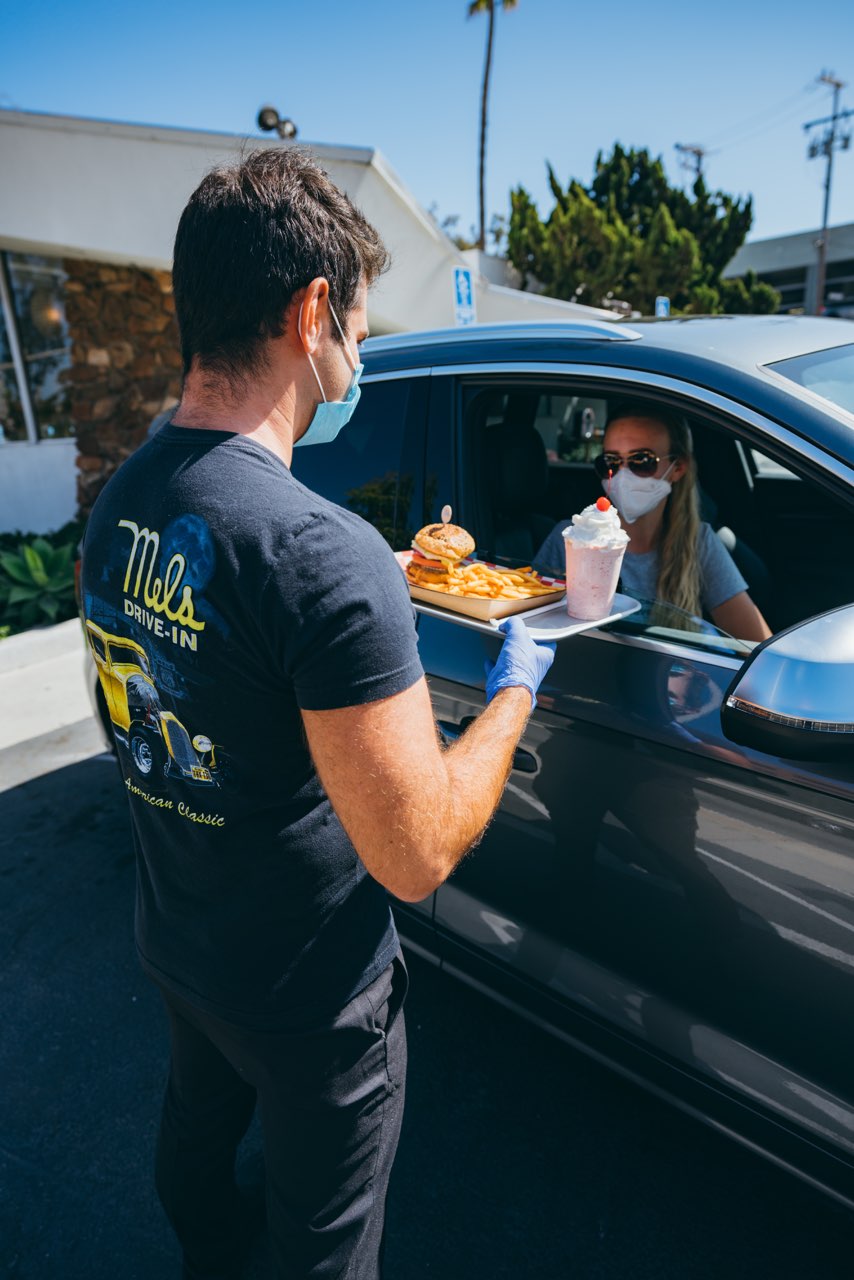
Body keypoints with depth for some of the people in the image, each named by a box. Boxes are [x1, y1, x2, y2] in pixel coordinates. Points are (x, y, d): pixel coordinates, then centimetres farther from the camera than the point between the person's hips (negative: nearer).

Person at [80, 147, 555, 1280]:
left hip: (172, 938, 8)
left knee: (198, 1121, 36)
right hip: (303, 995, -8)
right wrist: (515, 688, -14)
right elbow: (417, 857, -29)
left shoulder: (119, 498, -7)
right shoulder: (324, 552, -34)